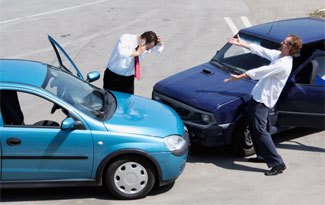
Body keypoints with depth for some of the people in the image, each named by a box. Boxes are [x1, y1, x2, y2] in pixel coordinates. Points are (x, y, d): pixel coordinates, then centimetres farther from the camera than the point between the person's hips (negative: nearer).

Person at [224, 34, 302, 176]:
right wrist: (240, 43, 19)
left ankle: (278, 163, -12)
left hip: (263, 100, -10)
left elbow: (261, 71, -22)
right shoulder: (278, 55, 6)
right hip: (258, 96, 10)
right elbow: (260, 50, 17)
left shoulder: (284, 65, -23)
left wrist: (238, 77, -17)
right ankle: (262, 156, 31)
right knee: (253, 127, 19)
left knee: (260, 130, -14)